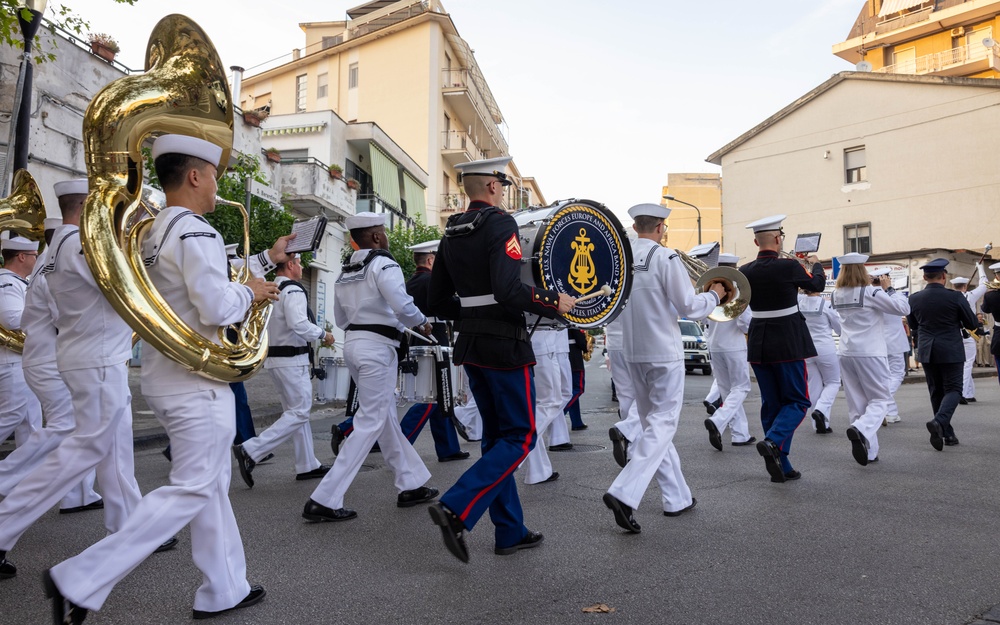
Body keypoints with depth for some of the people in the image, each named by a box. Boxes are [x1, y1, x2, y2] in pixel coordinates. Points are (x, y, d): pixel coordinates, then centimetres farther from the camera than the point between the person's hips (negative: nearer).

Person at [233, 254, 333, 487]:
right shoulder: (293, 290, -14)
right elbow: (299, 324, -25)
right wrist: (323, 334, -10)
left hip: (275, 356, 10)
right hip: (292, 359, -10)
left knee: (295, 410, 15)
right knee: (299, 413, -4)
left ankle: (308, 465, 21)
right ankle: (250, 451, -10)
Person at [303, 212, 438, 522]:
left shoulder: (346, 272, 13)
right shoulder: (383, 264, -10)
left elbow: (340, 318, 19)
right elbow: (403, 306, -21)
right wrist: (423, 322, -3)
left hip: (353, 343, 9)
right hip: (377, 347, -9)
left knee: (386, 416, 15)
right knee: (371, 423, -4)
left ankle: (411, 484, 26)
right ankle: (324, 500, -4)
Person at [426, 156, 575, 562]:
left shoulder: (450, 234, 11)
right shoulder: (500, 224, -13)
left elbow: (438, 302, 13)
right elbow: (509, 290, -26)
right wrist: (554, 302, -14)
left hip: (471, 345, 8)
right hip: (504, 344, -8)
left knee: (497, 436, 14)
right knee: (520, 437, 2)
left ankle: (510, 532, 22)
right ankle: (456, 509, -10)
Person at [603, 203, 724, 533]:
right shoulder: (665, 257, -13)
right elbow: (689, 307, -12)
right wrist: (714, 295, 6)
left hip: (633, 353, 6)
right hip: (664, 352, -6)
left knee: (653, 423, 15)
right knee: (662, 424, 0)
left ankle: (676, 497, 24)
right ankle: (624, 493, -14)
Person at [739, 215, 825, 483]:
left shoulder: (745, 271, -3)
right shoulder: (789, 266, -13)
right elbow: (817, 284, 7)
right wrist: (816, 264, 29)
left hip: (758, 343, 5)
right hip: (788, 342, -4)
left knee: (771, 404, 11)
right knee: (798, 401, 7)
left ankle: (781, 465, 14)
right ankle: (773, 442, -17)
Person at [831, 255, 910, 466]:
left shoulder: (837, 295, 4)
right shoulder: (870, 292, -13)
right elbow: (903, 308, -10)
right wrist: (888, 288, 1)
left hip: (846, 353, 5)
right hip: (870, 353, -5)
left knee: (857, 403, 10)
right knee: (880, 399, 6)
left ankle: (868, 451, 12)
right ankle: (860, 430, -21)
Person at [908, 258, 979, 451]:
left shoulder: (914, 299, -2)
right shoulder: (955, 297, -12)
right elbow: (973, 324, -1)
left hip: (926, 352, 4)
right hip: (951, 351, -3)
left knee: (936, 391, 13)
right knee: (953, 389, 4)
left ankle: (947, 433, 18)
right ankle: (939, 421, -21)